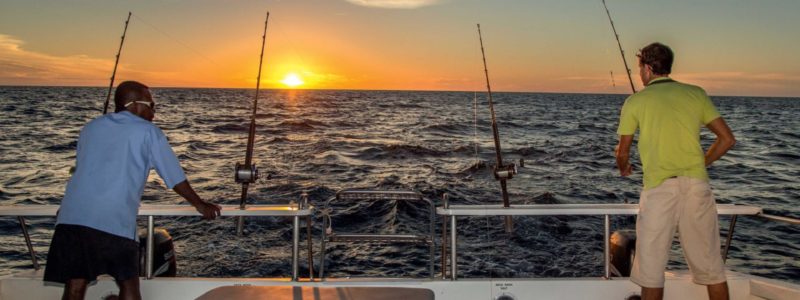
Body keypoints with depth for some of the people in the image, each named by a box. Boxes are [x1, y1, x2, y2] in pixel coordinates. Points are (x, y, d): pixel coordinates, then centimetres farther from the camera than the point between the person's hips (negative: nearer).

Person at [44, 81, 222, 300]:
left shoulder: (91, 127, 22)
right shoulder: (147, 131, 8)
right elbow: (175, 177, 11)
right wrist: (200, 205, 24)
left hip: (73, 217, 4)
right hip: (115, 220, -4)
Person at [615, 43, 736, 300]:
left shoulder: (635, 101, 5)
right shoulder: (696, 93, 11)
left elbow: (623, 153, 10)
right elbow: (727, 139, 9)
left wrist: (624, 169, 31)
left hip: (659, 188, -3)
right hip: (697, 185, 3)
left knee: (651, 267, 6)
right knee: (711, 265, 13)